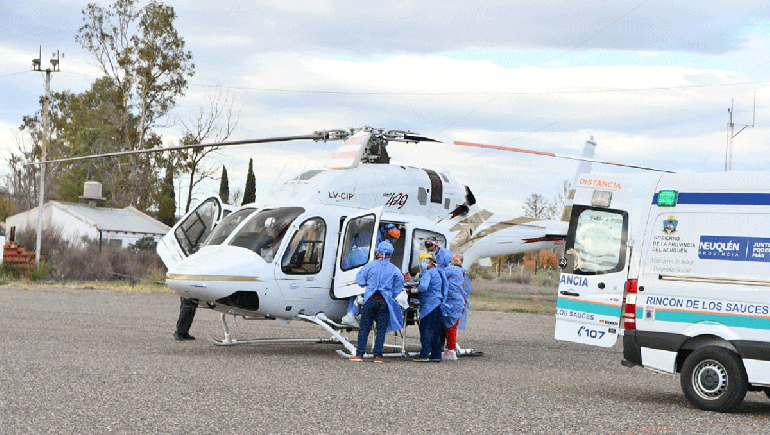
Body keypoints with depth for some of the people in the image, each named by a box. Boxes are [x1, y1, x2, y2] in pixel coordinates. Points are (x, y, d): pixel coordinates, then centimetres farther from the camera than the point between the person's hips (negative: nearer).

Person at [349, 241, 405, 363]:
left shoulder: (371, 265, 0)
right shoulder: (394, 269, 2)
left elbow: (360, 279, 6)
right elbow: (399, 285, 8)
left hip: (370, 299, 0)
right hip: (385, 301, 1)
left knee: (364, 328, 5)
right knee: (381, 329, 5)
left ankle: (359, 354, 4)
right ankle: (378, 355, 1)